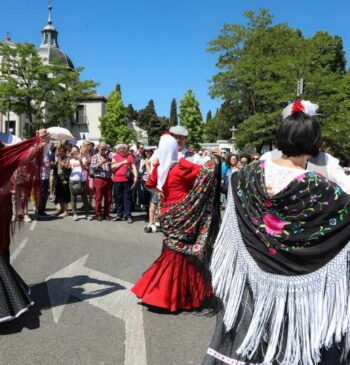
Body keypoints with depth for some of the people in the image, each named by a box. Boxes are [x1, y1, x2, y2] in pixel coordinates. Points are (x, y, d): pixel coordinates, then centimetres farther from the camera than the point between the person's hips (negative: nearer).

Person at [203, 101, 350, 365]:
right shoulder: (315, 187, -20)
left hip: (251, 274, 5)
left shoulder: (254, 172, -6)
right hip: (295, 281, -4)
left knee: (247, 331, 19)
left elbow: (233, 178, 16)